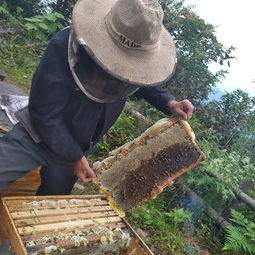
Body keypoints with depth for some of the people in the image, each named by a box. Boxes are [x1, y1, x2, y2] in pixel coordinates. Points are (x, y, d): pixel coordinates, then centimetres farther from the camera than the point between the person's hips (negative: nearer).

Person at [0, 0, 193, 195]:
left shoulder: (141, 58, -15)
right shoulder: (62, 48, -30)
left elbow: (146, 85, 9)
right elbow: (46, 113, -24)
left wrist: (170, 103, -12)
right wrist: (76, 157, -18)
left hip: (79, 147, 4)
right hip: (39, 136, -4)